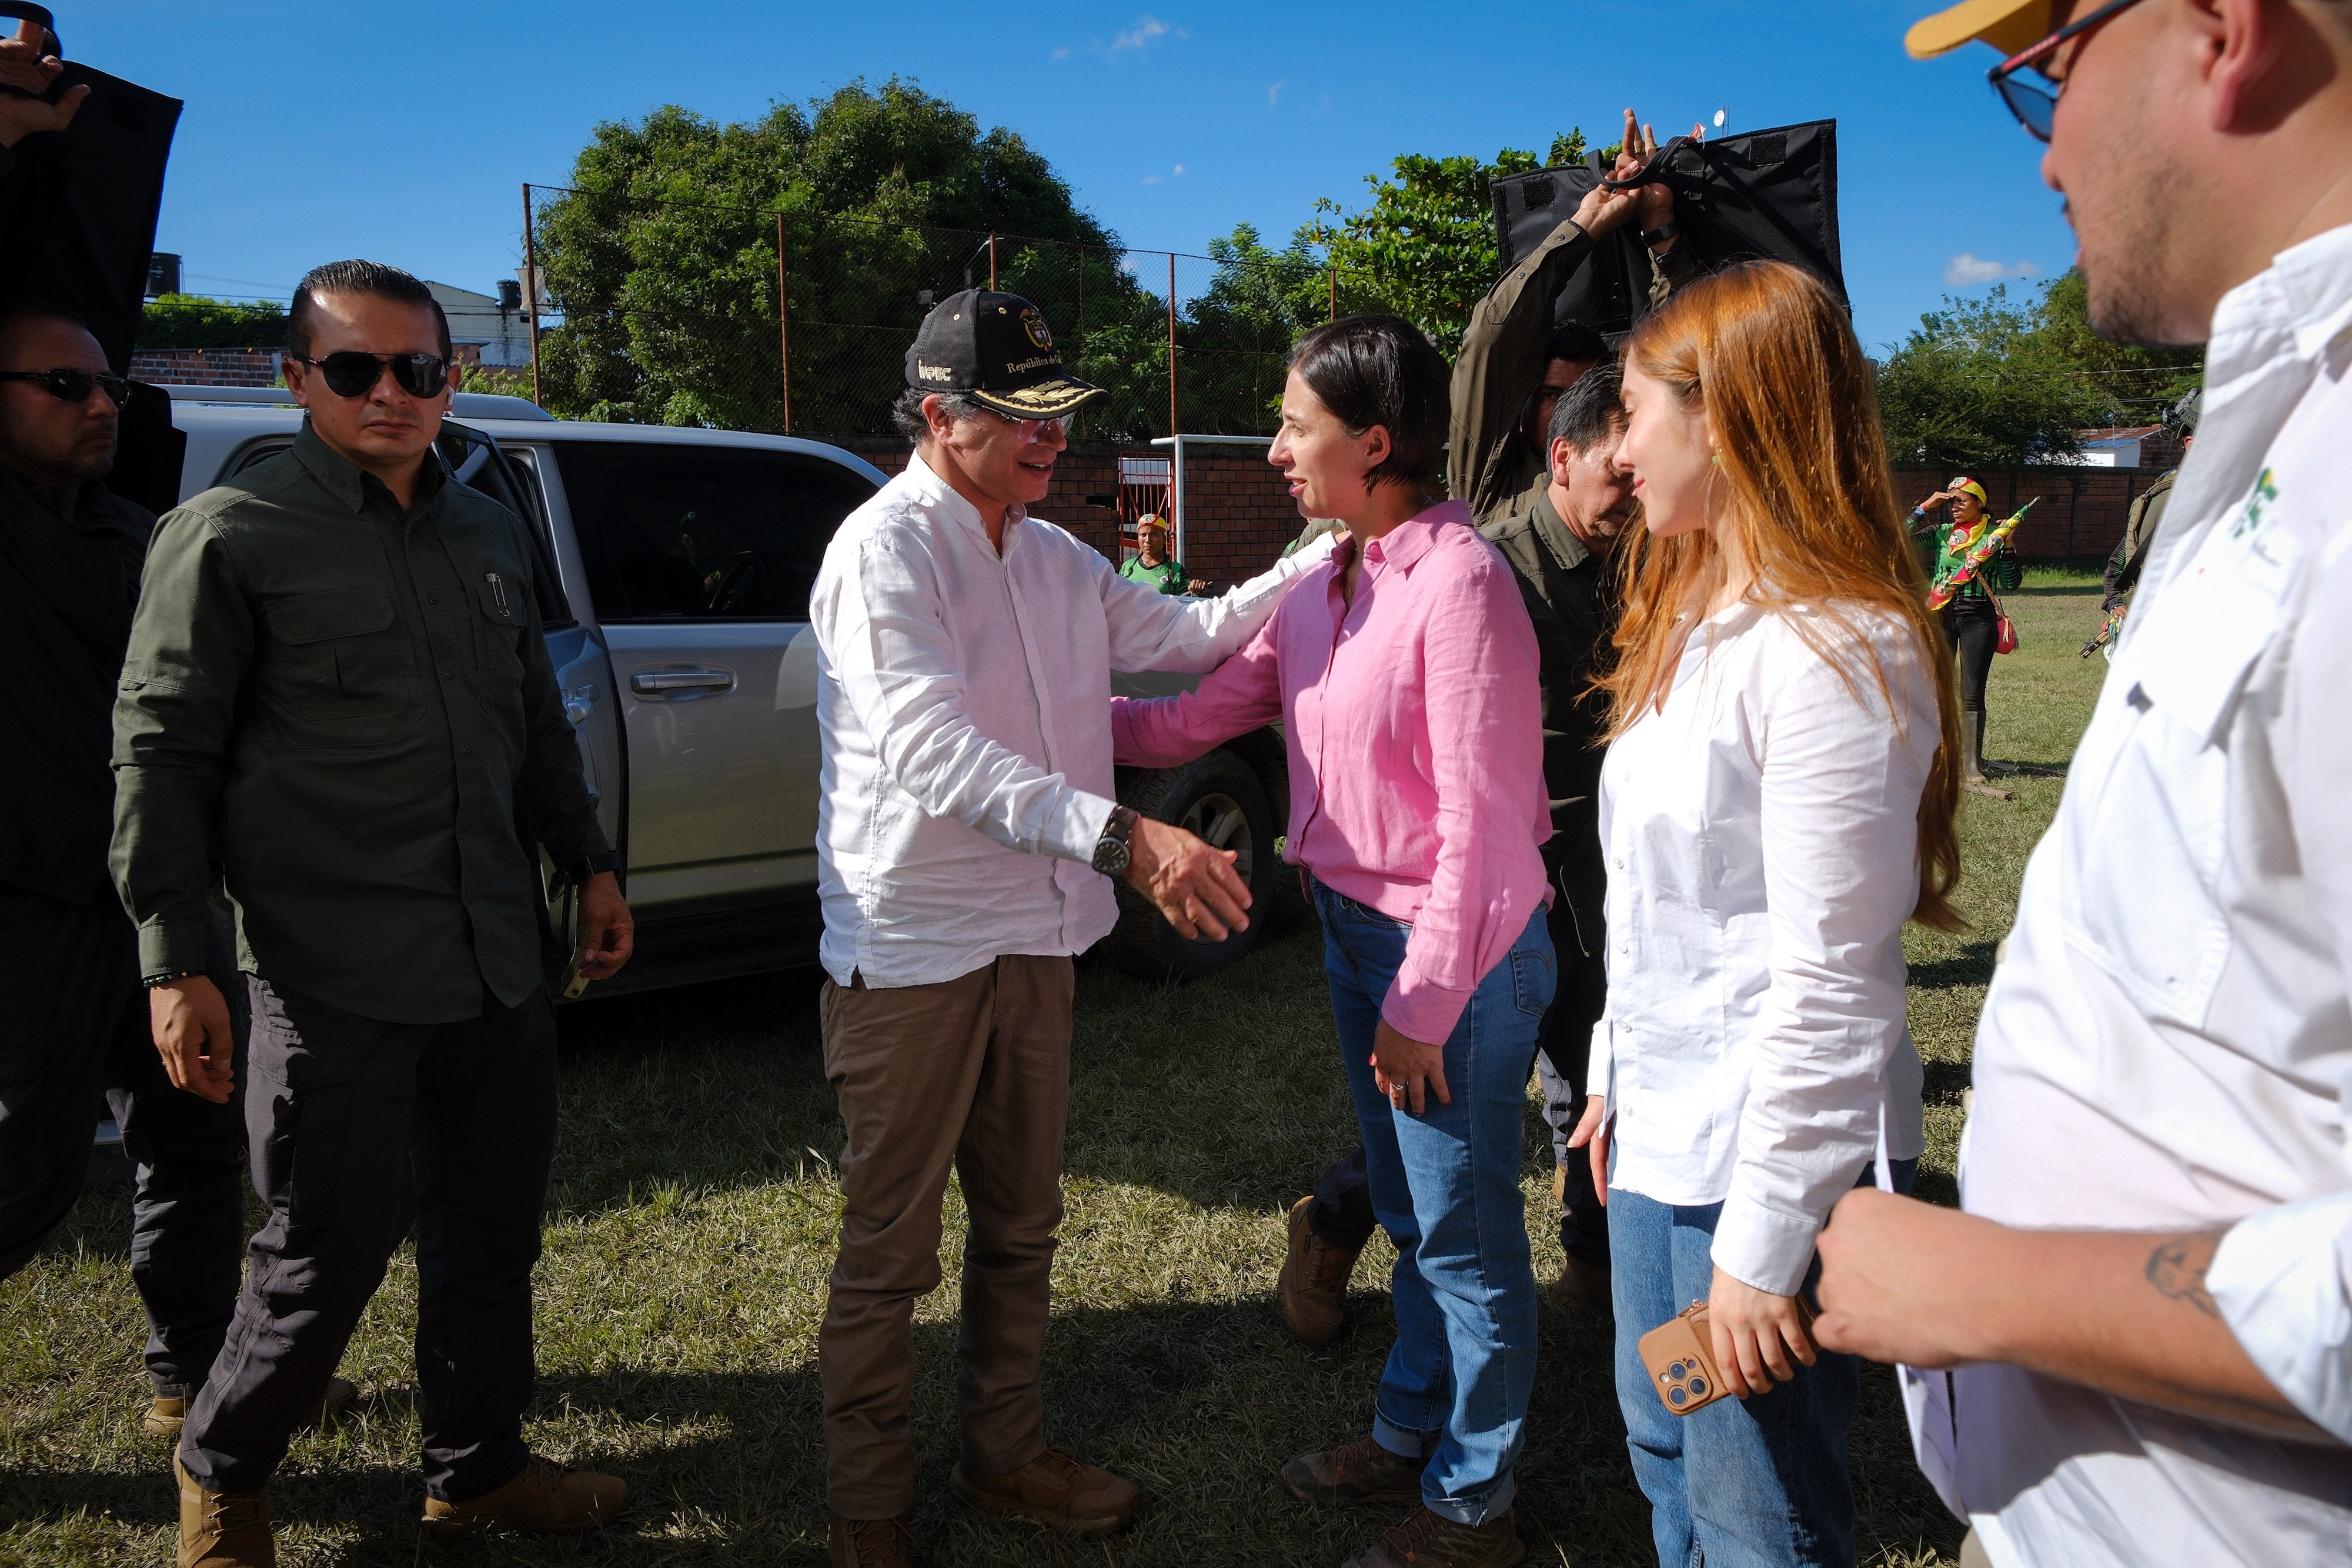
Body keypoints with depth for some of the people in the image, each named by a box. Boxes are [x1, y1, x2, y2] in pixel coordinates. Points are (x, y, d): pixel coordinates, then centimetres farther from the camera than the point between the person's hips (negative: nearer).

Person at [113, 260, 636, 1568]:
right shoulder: (231, 537, -6)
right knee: (335, 1244, 2)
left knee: (494, 1228, 15)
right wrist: (175, 963, -11)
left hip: (499, 960, 6)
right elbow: (163, 753, -7)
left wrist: (592, 863, 19)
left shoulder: (491, 532, 13)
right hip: (337, 973, -6)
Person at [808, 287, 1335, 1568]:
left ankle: (1005, 1453, 38)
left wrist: (1326, 555, 8)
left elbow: (1185, 634, 19)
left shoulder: (1053, 558, 11)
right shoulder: (887, 546, -15)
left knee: (1020, 1229, 20)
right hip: (911, 950, -8)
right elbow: (935, 752, -27)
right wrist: (1123, 838, -36)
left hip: (1034, 940, 8)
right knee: (887, 1254, 6)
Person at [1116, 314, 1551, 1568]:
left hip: (1454, 950, -8)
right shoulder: (1325, 587, 7)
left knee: (1464, 1234, 7)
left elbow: (1479, 823, -20)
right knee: (1406, 1216, 22)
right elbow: (1193, 722, 13)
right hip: (1355, 932, 8)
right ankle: (1408, 1436, 41)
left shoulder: (1458, 582, -19)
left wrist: (1422, 1007, -18)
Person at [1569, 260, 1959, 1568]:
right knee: (1665, 1452, 23)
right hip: (1664, 1128, 9)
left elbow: (1831, 985, -22)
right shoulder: (1694, 622, 10)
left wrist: (1764, 1248, -19)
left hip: (1774, 1159, -9)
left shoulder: (1838, 652, -21)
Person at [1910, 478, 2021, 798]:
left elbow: (2011, 583, 0)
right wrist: (1925, 507, -3)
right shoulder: (1942, 532, 9)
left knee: (1972, 696, -1)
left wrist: (2007, 547, -12)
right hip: (1941, 614, 2)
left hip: (1979, 618, -2)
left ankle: (1972, 773, 1)